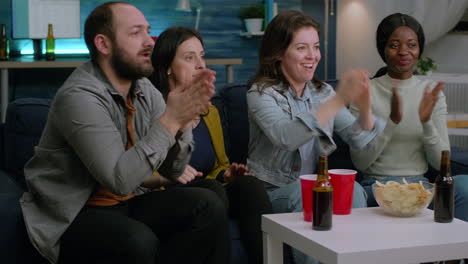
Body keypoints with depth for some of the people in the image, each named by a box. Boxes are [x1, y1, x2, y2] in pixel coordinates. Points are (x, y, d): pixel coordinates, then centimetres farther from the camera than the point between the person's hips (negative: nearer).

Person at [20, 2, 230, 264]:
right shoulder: (79, 96, -22)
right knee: (139, 242, -34)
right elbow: (120, 180, -29)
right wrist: (170, 120, -28)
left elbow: (173, 170, 0)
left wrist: (183, 119, -18)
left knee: (208, 206, -11)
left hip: (125, 204, 7)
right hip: (72, 217, -7)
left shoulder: (145, 89, 1)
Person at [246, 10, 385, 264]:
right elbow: (286, 137, -31)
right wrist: (338, 100, -37)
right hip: (271, 192, -4)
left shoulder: (323, 91, 7)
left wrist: (365, 108, -25)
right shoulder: (261, 93, -10)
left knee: (352, 189, -25)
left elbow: (358, 139, -4)